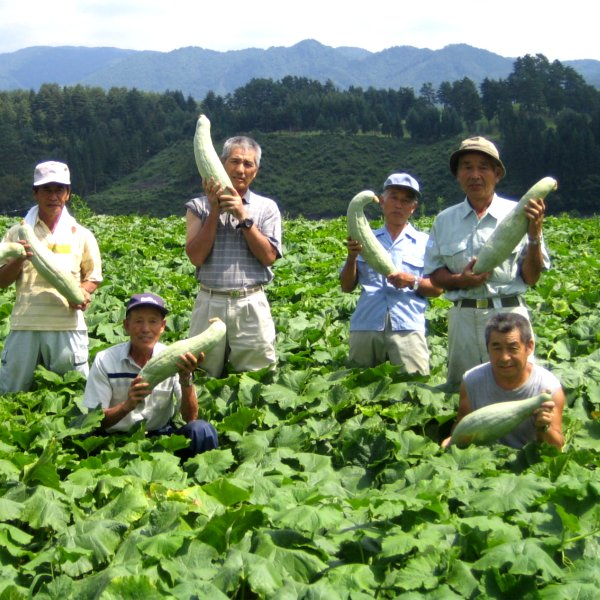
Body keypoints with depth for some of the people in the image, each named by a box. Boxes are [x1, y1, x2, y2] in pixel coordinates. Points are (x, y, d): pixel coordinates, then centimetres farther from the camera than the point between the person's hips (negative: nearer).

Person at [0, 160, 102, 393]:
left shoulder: (81, 235, 7)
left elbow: (93, 277, 14)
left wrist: (83, 292, -8)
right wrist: (19, 259, -12)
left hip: (67, 326, 0)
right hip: (24, 326, 1)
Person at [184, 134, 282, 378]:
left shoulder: (266, 207, 8)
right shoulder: (199, 206, 7)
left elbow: (269, 257, -2)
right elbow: (196, 256, -4)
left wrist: (244, 218, -9)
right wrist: (215, 211, -8)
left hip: (251, 305, 0)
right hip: (210, 303, 0)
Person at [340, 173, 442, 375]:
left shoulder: (424, 243, 12)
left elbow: (437, 288, 9)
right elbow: (347, 286, 12)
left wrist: (412, 282, -9)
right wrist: (352, 257, -4)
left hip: (407, 328, -2)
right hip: (366, 327, 2)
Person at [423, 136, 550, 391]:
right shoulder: (444, 220, 11)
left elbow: (531, 278, 0)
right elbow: (435, 275, 13)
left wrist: (534, 232, -13)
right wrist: (460, 280, -7)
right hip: (463, 318, 3)